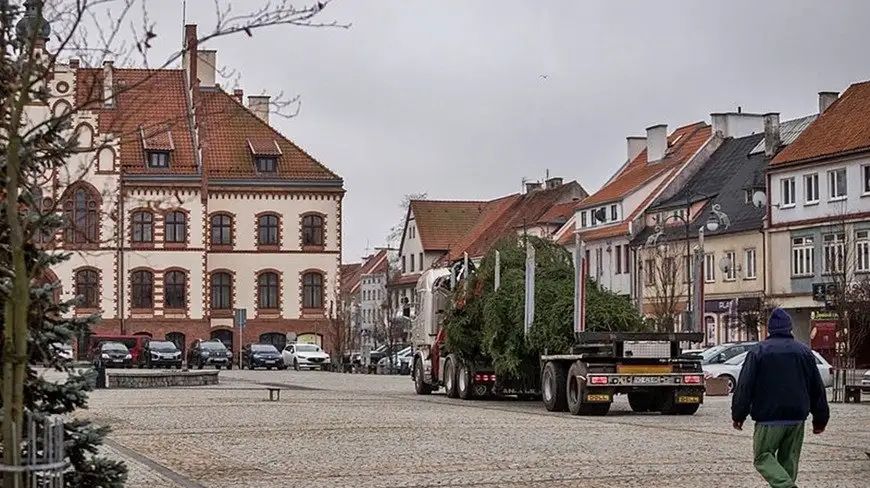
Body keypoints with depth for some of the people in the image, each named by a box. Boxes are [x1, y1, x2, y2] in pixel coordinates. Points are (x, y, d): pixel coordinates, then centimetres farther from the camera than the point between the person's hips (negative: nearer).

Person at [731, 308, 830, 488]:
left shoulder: (758, 352, -3)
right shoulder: (804, 352, 8)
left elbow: (744, 386, -6)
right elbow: (817, 388, 11)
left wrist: (738, 415, 2)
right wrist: (820, 418, 18)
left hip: (769, 419, -4)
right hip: (797, 419, 4)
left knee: (763, 457, 2)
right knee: (789, 460, 13)